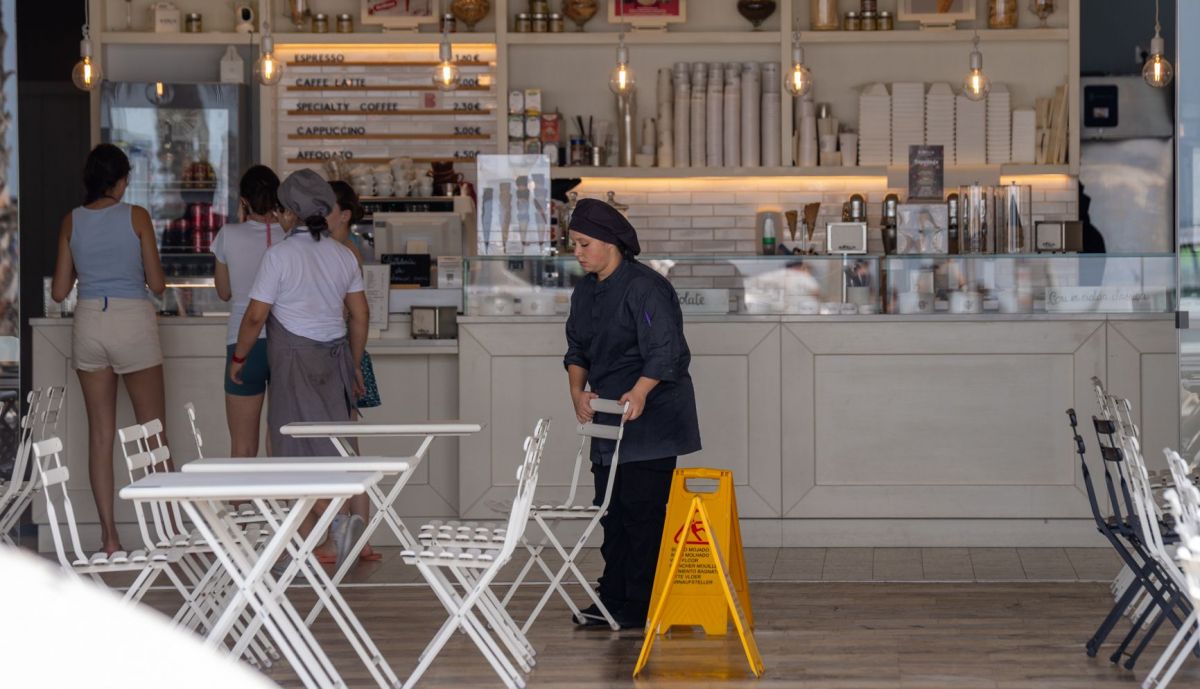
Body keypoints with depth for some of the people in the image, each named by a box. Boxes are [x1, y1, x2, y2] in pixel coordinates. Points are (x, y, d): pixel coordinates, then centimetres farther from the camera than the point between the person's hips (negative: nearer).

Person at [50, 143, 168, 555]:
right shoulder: (136, 217, -5)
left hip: (89, 323, 3)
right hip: (133, 320, -3)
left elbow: (58, 292, 6)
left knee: (100, 433, 7)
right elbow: (157, 285, -3)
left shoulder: (72, 222, 3)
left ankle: (109, 537, 5)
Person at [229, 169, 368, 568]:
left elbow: (255, 316, -9)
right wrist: (354, 366, 20)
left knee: (302, 451, -3)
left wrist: (238, 358, 4)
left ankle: (338, 519, -24)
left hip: (296, 359, -6)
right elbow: (359, 316, 10)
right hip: (335, 357, 6)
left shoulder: (280, 255, -11)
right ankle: (302, 546, 10)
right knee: (328, 450, 7)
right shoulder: (342, 255, 6)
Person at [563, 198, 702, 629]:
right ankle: (612, 600, 17)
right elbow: (577, 348, 15)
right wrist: (578, 391, -3)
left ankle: (641, 607, -4)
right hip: (609, 417, 9)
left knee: (642, 510, -8)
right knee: (611, 509, 10)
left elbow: (664, 350, -23)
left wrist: (639, 392, -37)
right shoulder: (585, 291, 10)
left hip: (650, 416, -9)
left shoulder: (644, 288, -17)